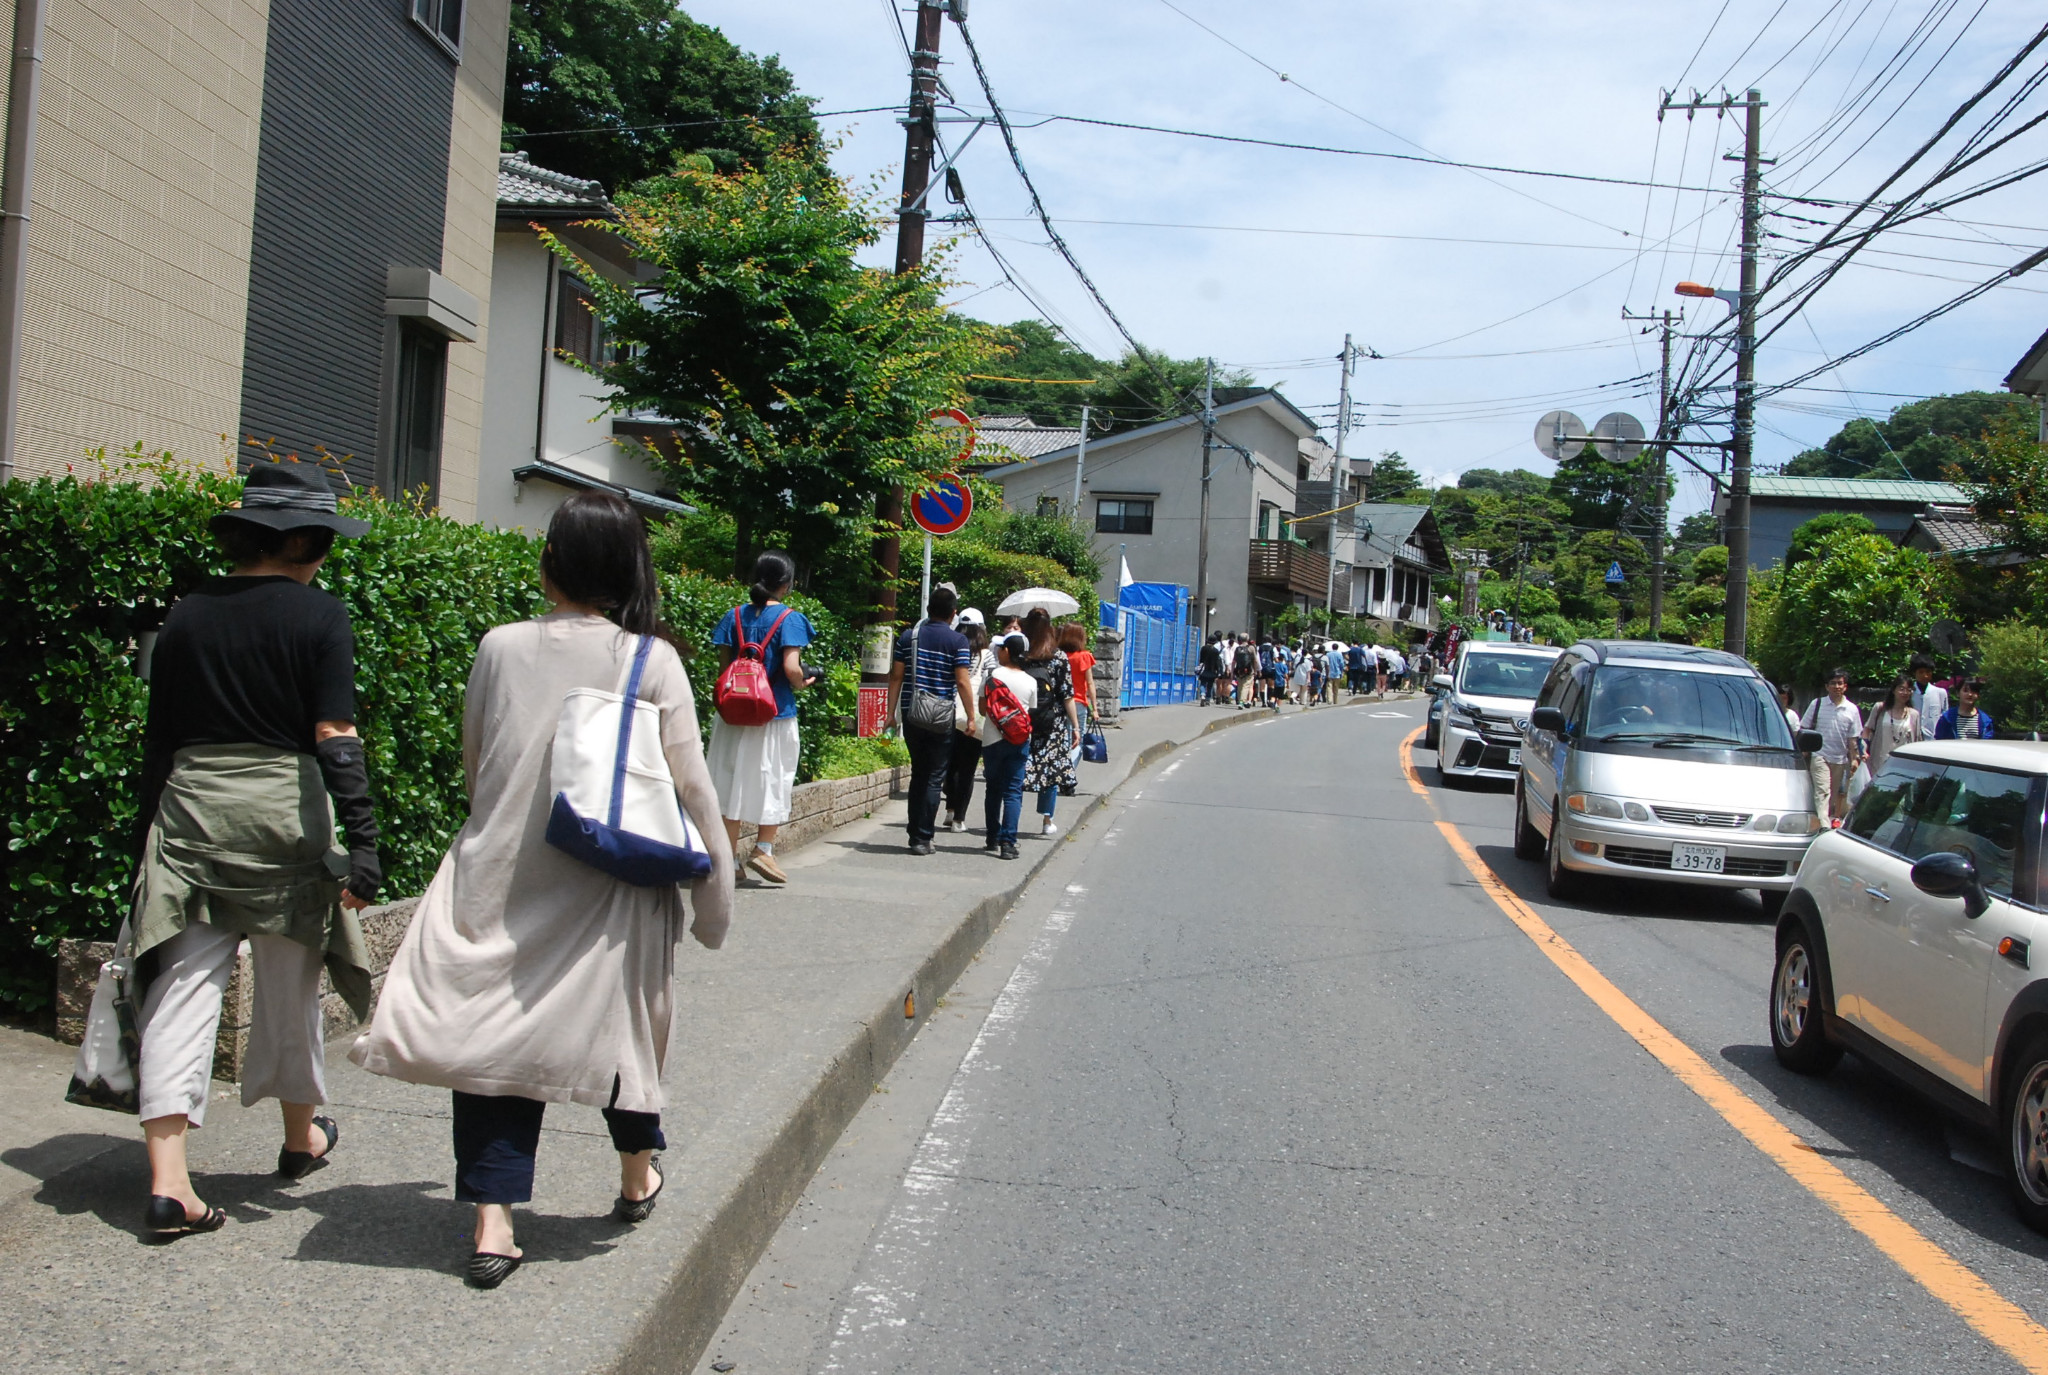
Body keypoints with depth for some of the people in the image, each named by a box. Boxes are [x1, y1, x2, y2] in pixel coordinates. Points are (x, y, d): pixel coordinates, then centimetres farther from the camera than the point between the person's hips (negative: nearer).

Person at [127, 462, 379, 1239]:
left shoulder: (185, 616, 7)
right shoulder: (318, 615, -6)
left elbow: (158, 743, 9)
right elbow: (334, 737, -13)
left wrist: (147, 844, 16)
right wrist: (362, 840, -14)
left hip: (190, 810, 3)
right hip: (283, 809, -3)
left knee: (183, 986, 2)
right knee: (288, 986, 14)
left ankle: (167, 1180, -6)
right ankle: (301, 1137, 34)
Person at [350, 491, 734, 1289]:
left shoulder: (501, 649, -4)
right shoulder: (652, 661, -11)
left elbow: (473, 766, 9)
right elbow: (689, 785, -9)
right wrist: (713, 891, 3)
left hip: (503, 883, 1)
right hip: (611, 891, 0)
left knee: (498, 1030, 7)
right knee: (621, 1019, 19)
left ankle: (493, 1221, 0)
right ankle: (637, 1178, 38)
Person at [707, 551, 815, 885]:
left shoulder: (734, 616, 4)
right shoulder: (789, 619, -9)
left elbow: (723, 667, 4)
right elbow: (791, 668, -18)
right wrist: (800, 685, 2)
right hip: (775, 713, -4)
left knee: (732, 781, 8)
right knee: (773, 780, 10)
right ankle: (763, 848, 7)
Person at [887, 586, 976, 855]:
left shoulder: (908, 637, 5)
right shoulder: (957, 641, -5)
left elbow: (896, 676, 4)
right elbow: (962, 682, -9)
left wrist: (892, 712, 9)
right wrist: (971, 716, -2)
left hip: (911, 714, 4)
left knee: (918, 774, 16)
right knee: (934, 778, 2)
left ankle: (917, 832, 19)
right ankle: (922, 838, -1)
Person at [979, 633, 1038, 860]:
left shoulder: (992, 676, -6)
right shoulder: (1030, 682, -1)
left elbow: (983, 709, -1)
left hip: (992, 740, 0)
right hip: (1019, 741, 0)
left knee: (993, 789, 14)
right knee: (1013, 792, 0)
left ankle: (992, 839, 21)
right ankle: (1008, 843, -9)